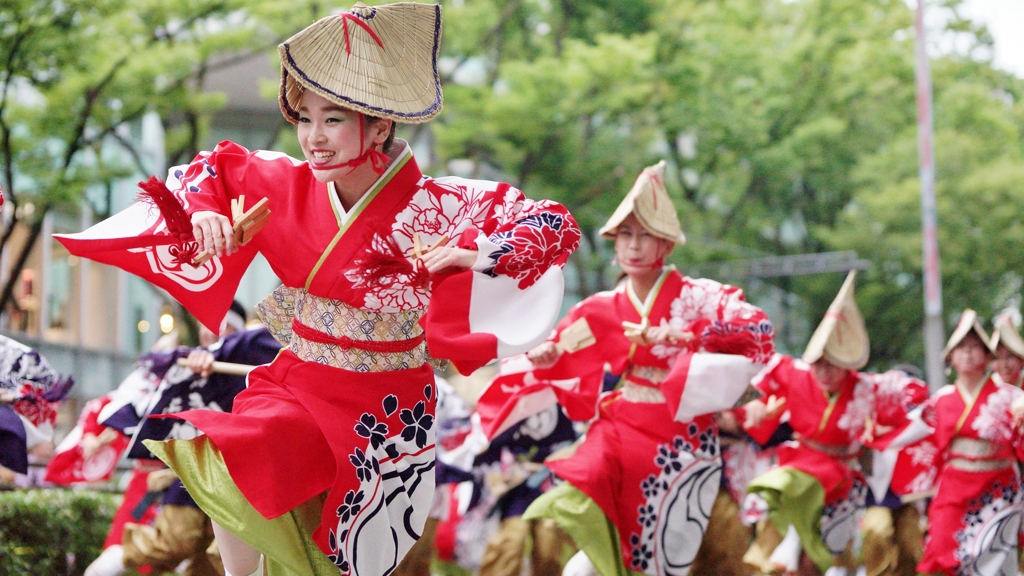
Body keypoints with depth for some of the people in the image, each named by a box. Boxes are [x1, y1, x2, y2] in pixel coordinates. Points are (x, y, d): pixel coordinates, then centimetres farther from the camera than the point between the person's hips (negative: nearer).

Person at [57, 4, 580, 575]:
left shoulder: (434, 207, -17)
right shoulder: (288, 186, -4)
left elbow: (556, 227, -17)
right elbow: (215, 167, 16)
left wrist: (469, 252, -31)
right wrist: (204, 212, -4)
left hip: (377, 408, -3)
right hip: (295, 382, 4)